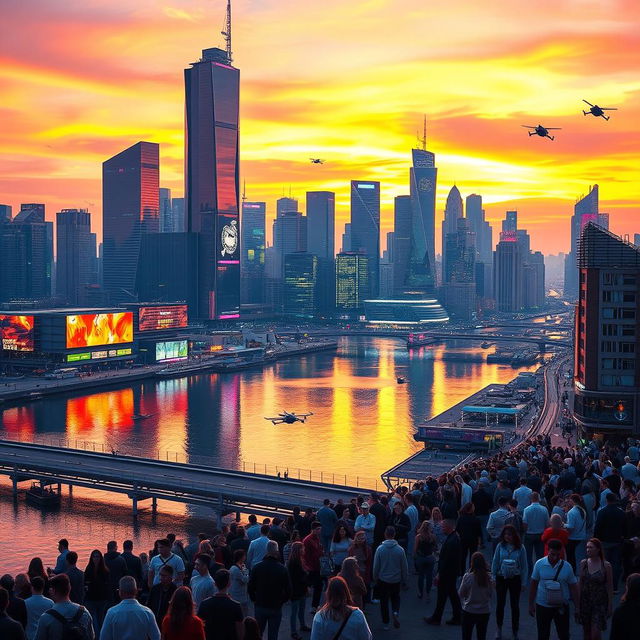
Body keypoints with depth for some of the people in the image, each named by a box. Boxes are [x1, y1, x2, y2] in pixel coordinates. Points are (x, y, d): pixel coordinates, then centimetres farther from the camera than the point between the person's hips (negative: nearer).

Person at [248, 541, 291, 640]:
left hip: (260, 606, 2)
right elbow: (288, 590, -9)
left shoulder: (257, 567, -8)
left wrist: (254, 599, 10)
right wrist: (281, 601, 7)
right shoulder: (282, 569, -13)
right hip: (276, 607, -2)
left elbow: (251, 586, -5)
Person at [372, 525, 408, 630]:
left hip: (383, 580, -1)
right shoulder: (400, 550, -12)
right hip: (396, 580, 1)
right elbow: (404, 567, -2)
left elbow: (376, 566, -6)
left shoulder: (380, 549, -14)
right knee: (395, 598, 21)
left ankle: (385, 623, 20)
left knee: (384, 601, 14)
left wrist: (375, 579, 10)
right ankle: (396, 612, -6)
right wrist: (404, 580, 12)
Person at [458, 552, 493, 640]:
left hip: (469, 611, -3)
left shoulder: (467, 576, -17)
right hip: (485, 611, 3)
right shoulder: (489, 577, -9)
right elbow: (491, 594, 5)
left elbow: (461, 594, -6)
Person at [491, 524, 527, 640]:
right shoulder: (500, 546, -6)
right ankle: (499, 629, 29)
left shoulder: (520, 548, -8)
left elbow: (524, 566, -3)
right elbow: (495, 563, 1)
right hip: (501, 578, 1)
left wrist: (523, 582, -3)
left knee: (515, 605, 9)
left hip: (515, 579, -1)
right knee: (500, 604, 10)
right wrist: (493, 578, 0)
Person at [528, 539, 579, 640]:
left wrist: (577, 607, 1)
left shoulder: (567, 567, -6)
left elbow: (573, 587, 0)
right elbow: (533, 584, 1)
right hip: (542, 606, 0)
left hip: (562, 607, 0)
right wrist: (531, 604, 4)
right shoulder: (539, 564, -7)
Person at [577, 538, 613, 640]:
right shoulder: (583, 563, -1)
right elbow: (580, 583, 6)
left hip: (599, 602, -3)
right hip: (585, 601, 4)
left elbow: (610, 587, -5)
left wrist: (610, 606, -3)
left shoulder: (606, 566, -11)